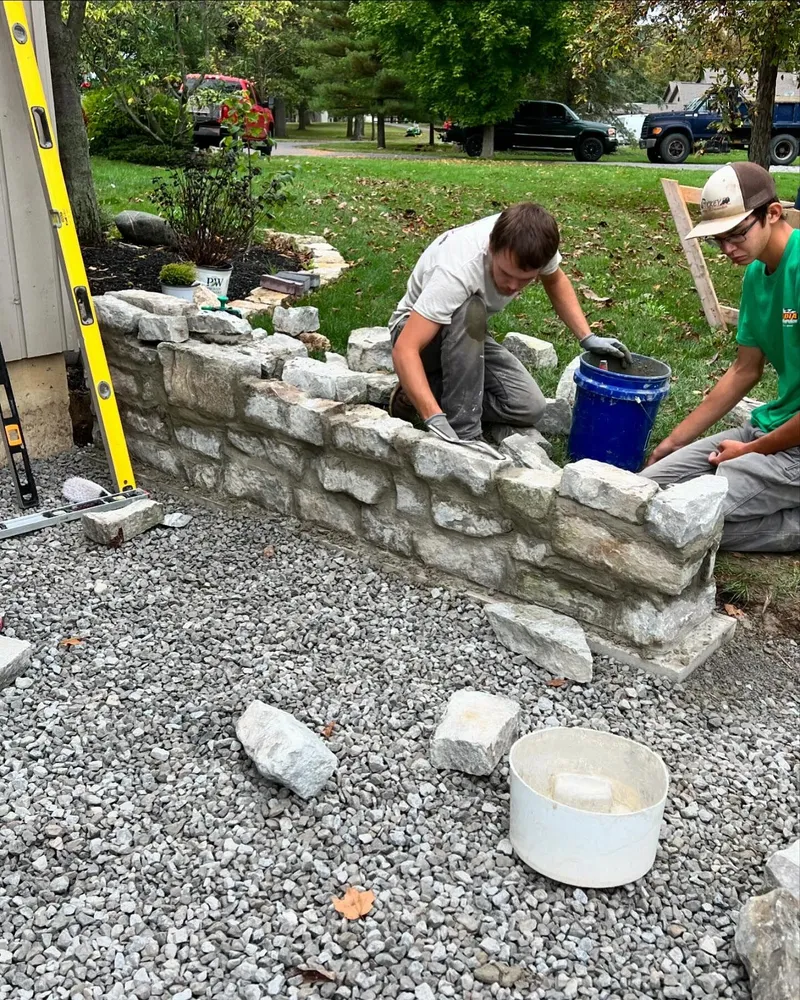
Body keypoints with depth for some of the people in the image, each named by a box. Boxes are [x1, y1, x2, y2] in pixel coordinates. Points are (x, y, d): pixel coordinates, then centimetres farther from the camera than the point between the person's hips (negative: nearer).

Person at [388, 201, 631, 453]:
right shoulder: (458, 270, -39)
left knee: (529, 407, -16)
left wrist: (587, 337, -7)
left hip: (469, 333, 5)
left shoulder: (533, 242, -21)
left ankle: (436, 391, -1)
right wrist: (436, 419, -54)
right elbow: (405, 349, -43)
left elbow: (555, 281, 4)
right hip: (417, 330, -5)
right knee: (470, 310, -39)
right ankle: (463, 434, -28)